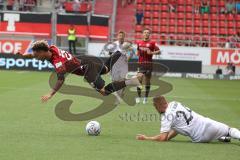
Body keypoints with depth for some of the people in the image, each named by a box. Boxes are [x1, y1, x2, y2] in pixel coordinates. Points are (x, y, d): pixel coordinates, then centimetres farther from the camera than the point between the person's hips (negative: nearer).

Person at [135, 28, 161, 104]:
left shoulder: (152, 43, 0)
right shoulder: (139, 43, 11)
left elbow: (159, 51, -6)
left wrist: (152, 52, -20)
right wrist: (137, 53, 8)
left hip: (149, 64, -1)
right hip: (141, 64, 1)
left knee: (147, 81, 5)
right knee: (139, 79, -13)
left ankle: (146, 97, 18)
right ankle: (138, 96, -2)